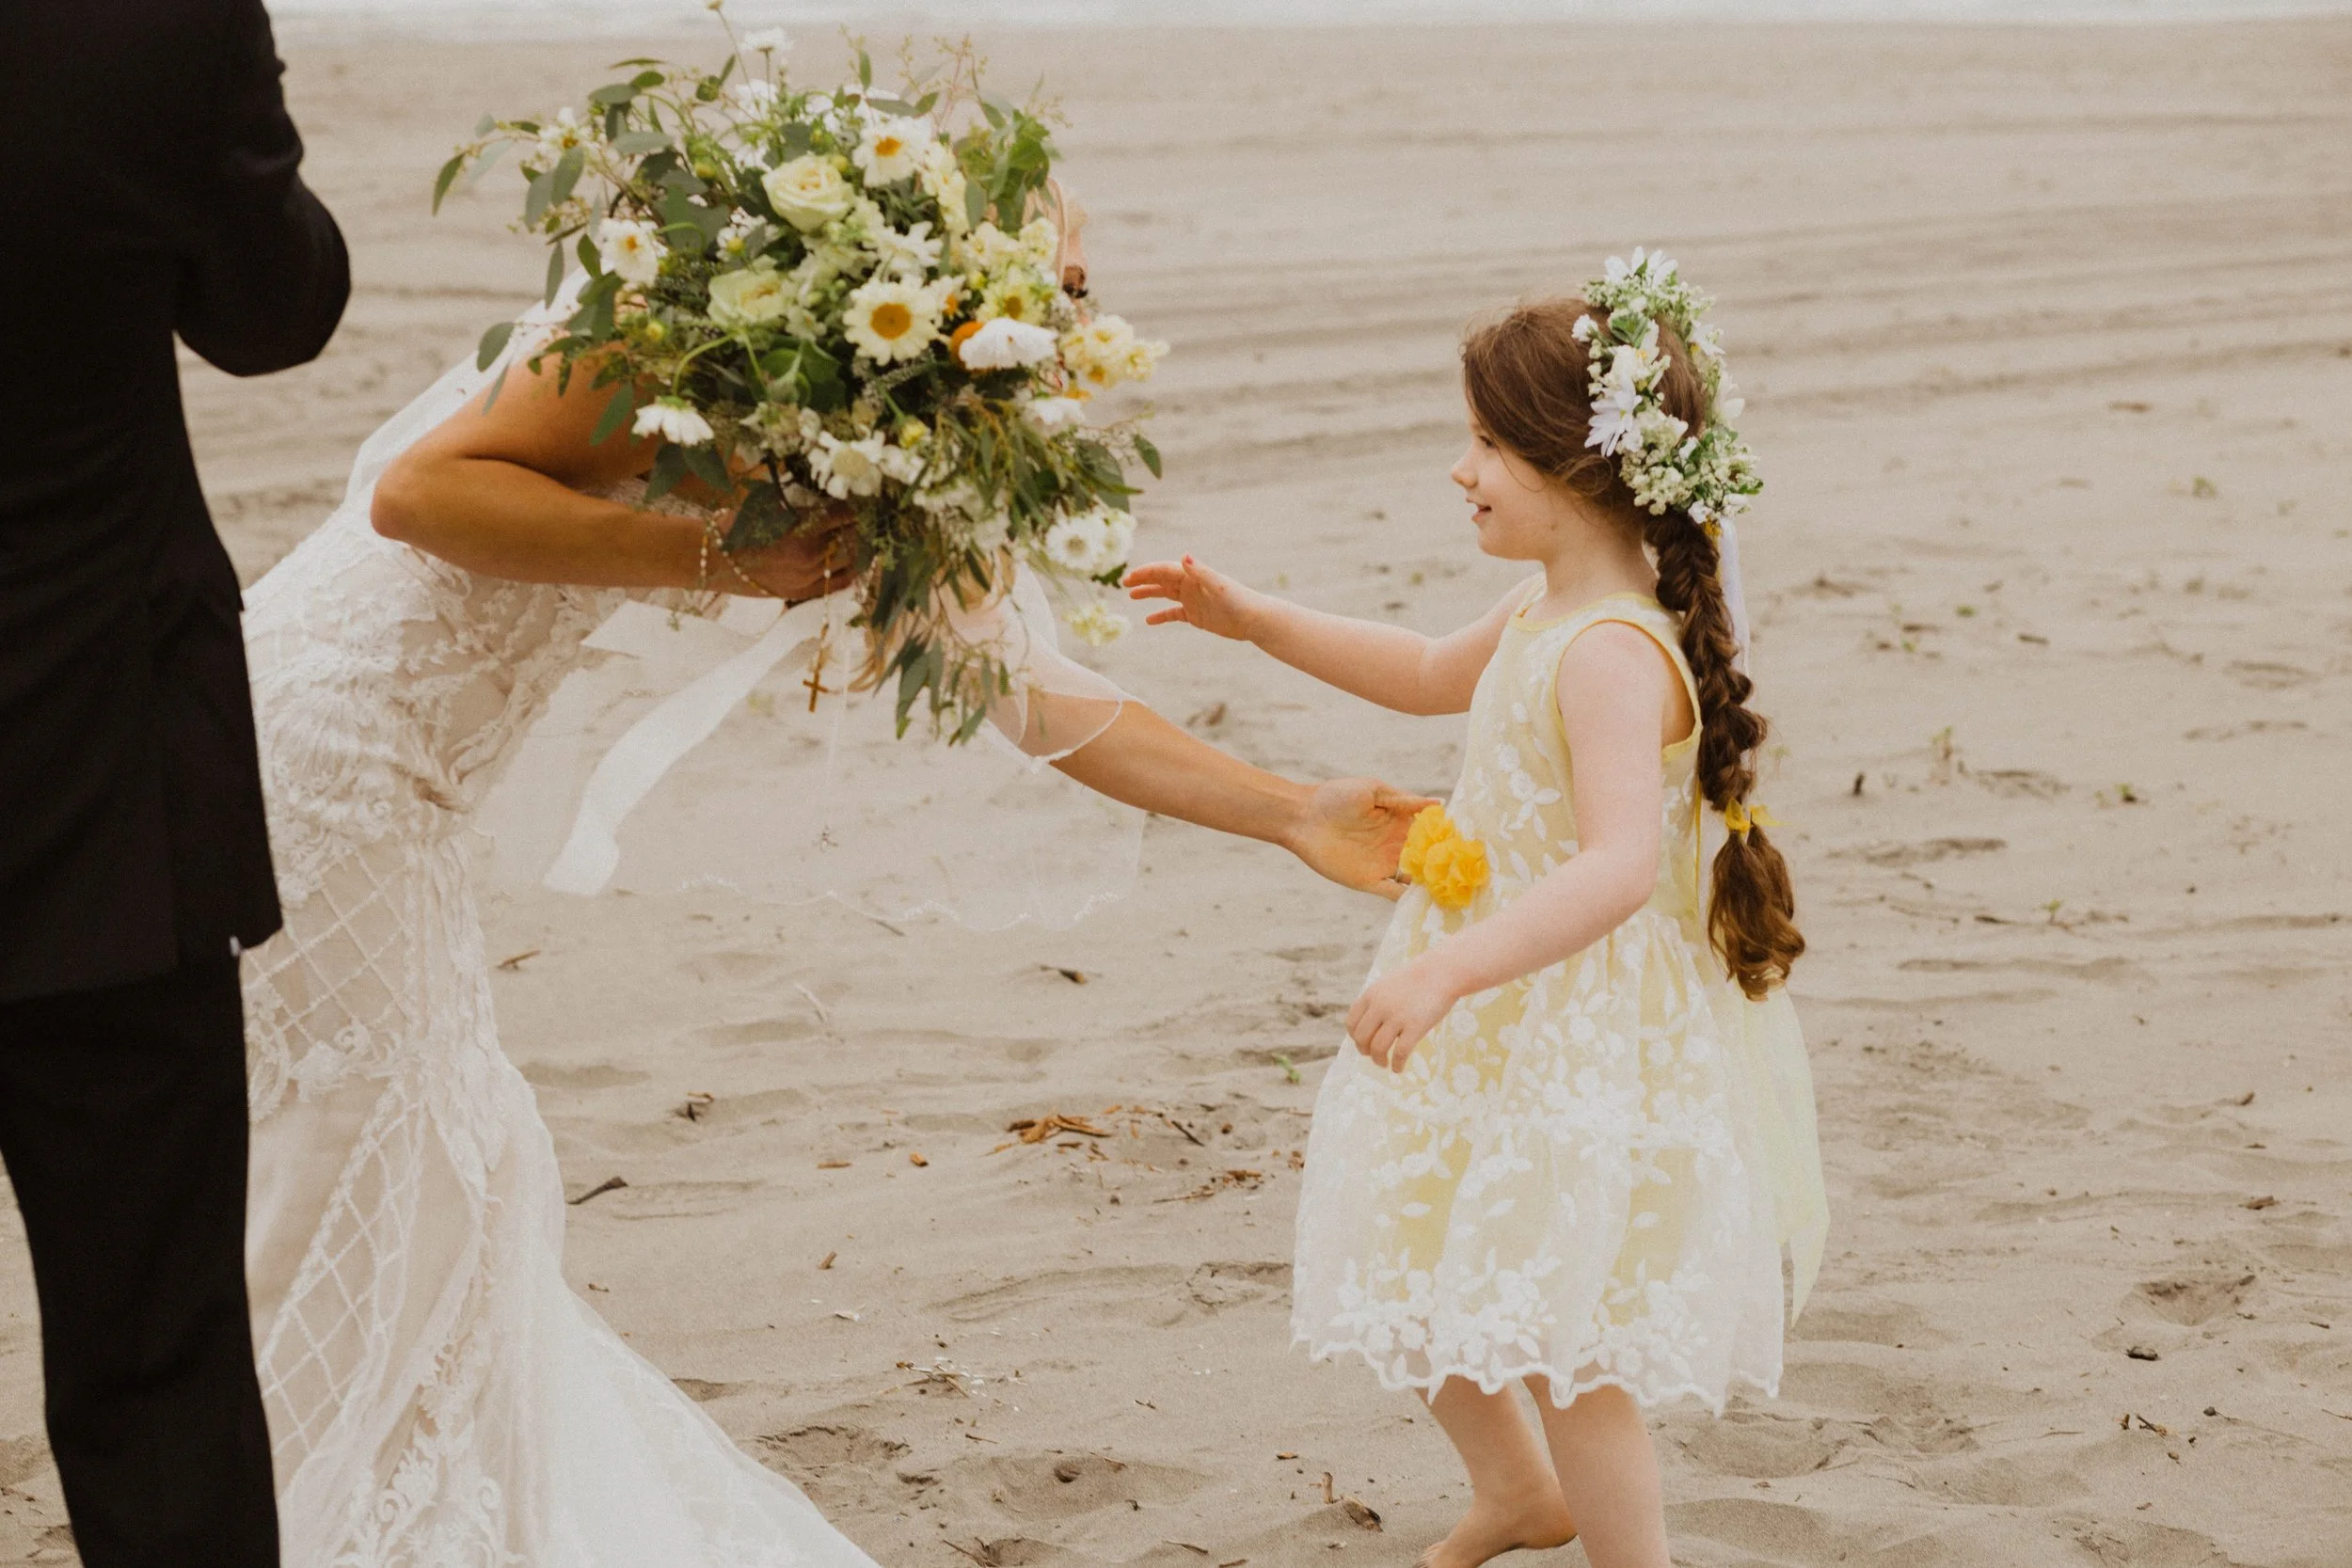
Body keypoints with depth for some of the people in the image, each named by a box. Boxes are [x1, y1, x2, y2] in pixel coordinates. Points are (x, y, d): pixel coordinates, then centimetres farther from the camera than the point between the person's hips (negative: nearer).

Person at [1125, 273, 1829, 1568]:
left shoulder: (1612, 654, -27)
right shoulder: (1547, 610, 5)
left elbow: (1623, 863, -38)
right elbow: (1432, 674, 26)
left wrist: (1451, 970, -47)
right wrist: (1254, 620, 20)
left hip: (1578, 1047, -10)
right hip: (1496, 1024, 10)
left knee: (1559, 1347, -1)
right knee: (1412, 1281, 24)